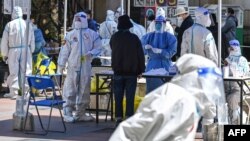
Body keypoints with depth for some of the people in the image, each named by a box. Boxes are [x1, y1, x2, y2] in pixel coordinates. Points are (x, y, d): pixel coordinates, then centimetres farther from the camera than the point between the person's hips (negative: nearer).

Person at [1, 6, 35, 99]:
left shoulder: (9, 25, -3)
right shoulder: (28, 24, 3)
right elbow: (32, 40, 8)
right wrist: (31, 51, 18)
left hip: (13, 50, -2)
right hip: (26, 50, 2)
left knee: (13, 71, 3)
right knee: (26, 70, 4)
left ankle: (13, 92, 3)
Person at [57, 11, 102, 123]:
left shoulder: (92, 34, 6)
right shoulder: (70, 35, 6)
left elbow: (98, 48, 7)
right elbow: (65, 51, 6)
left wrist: (91, 53, -14)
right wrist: (60, 66, 3)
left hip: (86, 67, 1)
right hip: (72, 67, -1)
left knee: (84, 91, 7)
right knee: (69, 90, -5)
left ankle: (80, 113, 17)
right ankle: (67, 113, -2)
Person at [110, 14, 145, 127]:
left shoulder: (114, 38, 2)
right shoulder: (134, 38, -6)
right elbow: (140, 55, -4)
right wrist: (140, 70, 4)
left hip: (118, 72, 2)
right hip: (131, 72, -2)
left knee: (118, 96, 5)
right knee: (130, 96, 0)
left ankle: (119, 118, 2)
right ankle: (129, 119, -3)